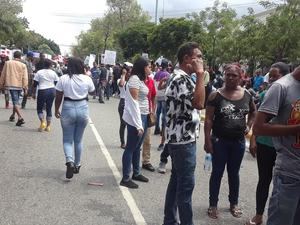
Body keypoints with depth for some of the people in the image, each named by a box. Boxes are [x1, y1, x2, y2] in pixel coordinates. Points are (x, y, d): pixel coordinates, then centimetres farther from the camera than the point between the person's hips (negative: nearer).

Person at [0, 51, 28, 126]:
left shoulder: (7, 63, 2)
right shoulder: (23, 65, 0)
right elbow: (25, 77, -3)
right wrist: (25, 87, 0)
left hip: (11, 84, -2)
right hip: (19, 85, 2)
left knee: (15, 101, -8)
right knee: (16, 100, 19)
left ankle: (20, 118, -23)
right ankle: (13, 116, 32)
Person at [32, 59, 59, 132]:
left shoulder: (39, 72, 0)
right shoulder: (53, 73, 6)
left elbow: (35, 84, -1)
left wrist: (33, 93, 6)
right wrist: (56, 93, 18)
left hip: (42, 91, -3)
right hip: (52, 91, 3)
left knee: (39, 108, 9)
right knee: (49, 108, 10)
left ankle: (42, 122, -9)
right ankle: (48, 126, 12)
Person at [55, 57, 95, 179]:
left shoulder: (63, 79, -8)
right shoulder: (87, 79, -6)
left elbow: (58, 97, -2)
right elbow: (92, 91, 14)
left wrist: (56, 110, 12)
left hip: (68, 109, -1)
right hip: (83, 109, 2)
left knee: (67, 139, 8)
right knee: (78, 140, 16)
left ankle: (70, 161, -17)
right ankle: (77, 165, 25)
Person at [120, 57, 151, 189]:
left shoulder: (141, 79, 15)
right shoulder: (134, 79, -14)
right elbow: (134, 102, -20)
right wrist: (138, 124, -22)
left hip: (143, 116, 9)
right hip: (135, 118, -9)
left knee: (137, 147, 17)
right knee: (130, 148, -2)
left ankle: (136, 173, 29)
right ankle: (125, 178, 6)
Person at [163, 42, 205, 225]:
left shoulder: (182, 78, 15)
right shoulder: (181, 79, -18)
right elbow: (199, 103, -31)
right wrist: (200, 74, -25)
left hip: (181, 138, 10)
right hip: (183, 139, -10)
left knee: (176, 181, 16)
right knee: (186, 184, -2)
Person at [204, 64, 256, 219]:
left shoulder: (246, 95, 0)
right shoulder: (216, 95, -11)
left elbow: (253, 112, 19)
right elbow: (208, 119, -10)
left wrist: (249, 126, 3)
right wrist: (207, 140, -14)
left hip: (238, 141, 3)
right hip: (219, 141, -3)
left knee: (234, 173, 17)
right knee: (217, 173, 7)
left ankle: (234, 203, 33)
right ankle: (213, 204, 21)